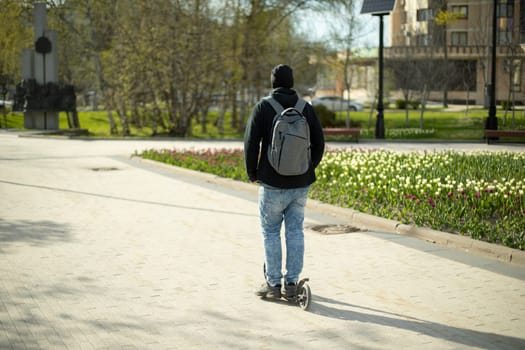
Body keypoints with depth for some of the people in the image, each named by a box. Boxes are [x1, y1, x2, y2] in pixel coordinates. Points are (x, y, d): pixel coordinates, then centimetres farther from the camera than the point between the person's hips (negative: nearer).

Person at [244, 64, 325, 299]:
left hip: (272, 184, -3)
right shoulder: (306, 109, 3)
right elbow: (319, 144, 7)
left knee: (270, 231, 7)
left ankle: (273, 283, 8)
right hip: (301, 183, 3)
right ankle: (292, 283, 10)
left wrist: (252, 172, 6)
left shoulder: (263, 107, -7)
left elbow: (251, 143, -8)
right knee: (295, 231, 9)